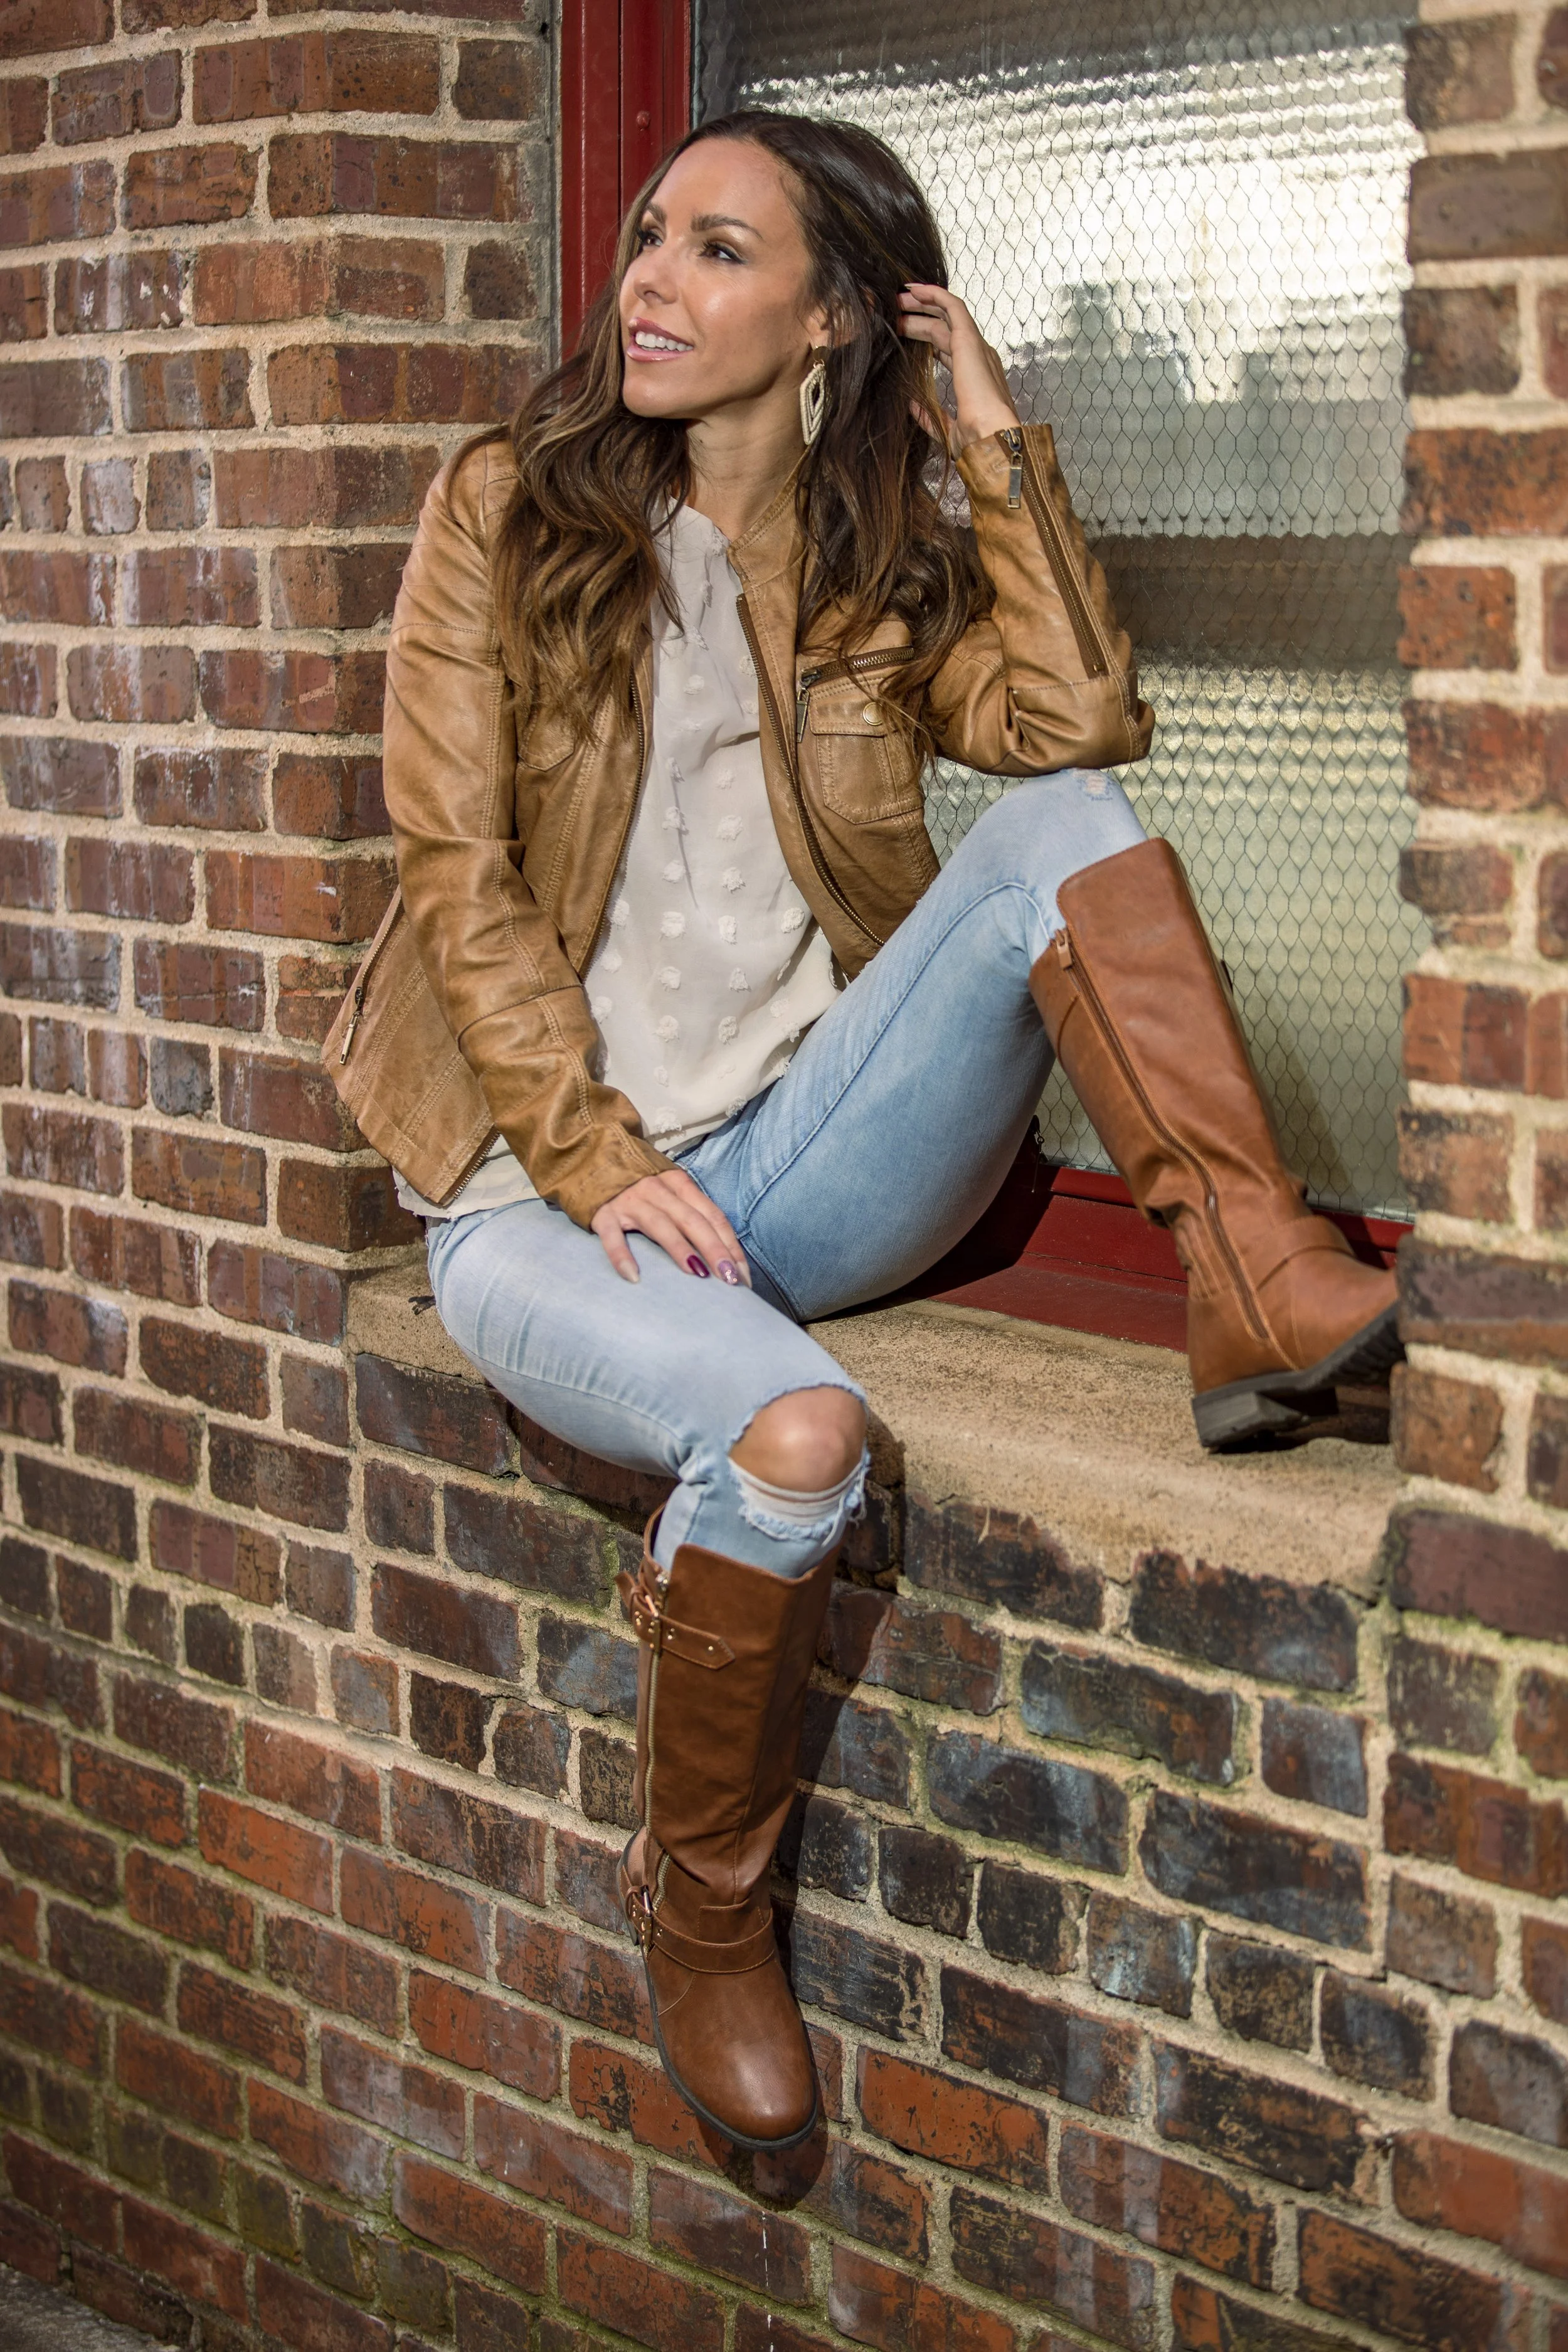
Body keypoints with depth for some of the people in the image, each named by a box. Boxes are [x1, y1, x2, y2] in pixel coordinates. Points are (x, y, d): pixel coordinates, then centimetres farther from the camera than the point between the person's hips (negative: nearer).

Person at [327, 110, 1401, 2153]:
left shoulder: (891, 560, 9)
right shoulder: (508, 515, 1)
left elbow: (1085, 731, -10)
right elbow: (458, 876, -6)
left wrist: (995, 448, -8)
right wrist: (603, 1167, -14)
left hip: (799, 1161, 3)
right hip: (545, 1183, -3)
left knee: (1059, 827, -18)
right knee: (790, 1433, -33)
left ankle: (1265, 1301, -24)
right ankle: (702, 1912, -8)